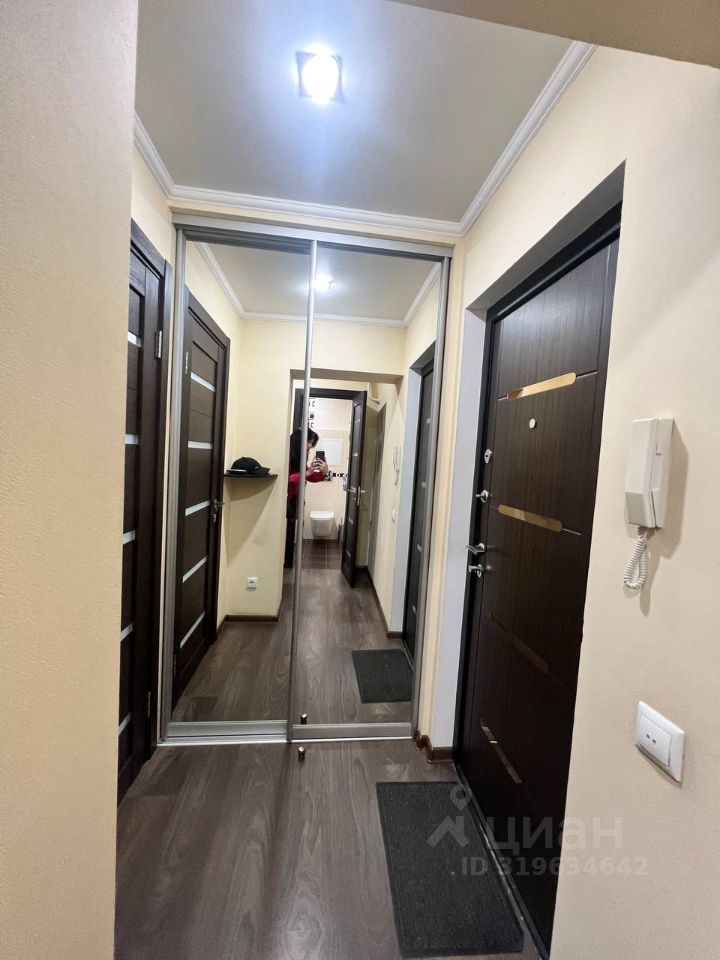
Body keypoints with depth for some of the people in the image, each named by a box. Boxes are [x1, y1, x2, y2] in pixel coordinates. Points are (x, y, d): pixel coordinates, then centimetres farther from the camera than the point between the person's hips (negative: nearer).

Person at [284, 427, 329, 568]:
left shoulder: (300, 457, 10)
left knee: (290, 537, 13)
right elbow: (285, 479, -25)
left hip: (293, 503, 9)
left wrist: (323, 472, -5)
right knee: (285, 537, -3)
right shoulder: (287, 456, -16)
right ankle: (284, 565, 9)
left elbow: (311, 477, 13)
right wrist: (306, 472, -25)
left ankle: (288, 565, 24)